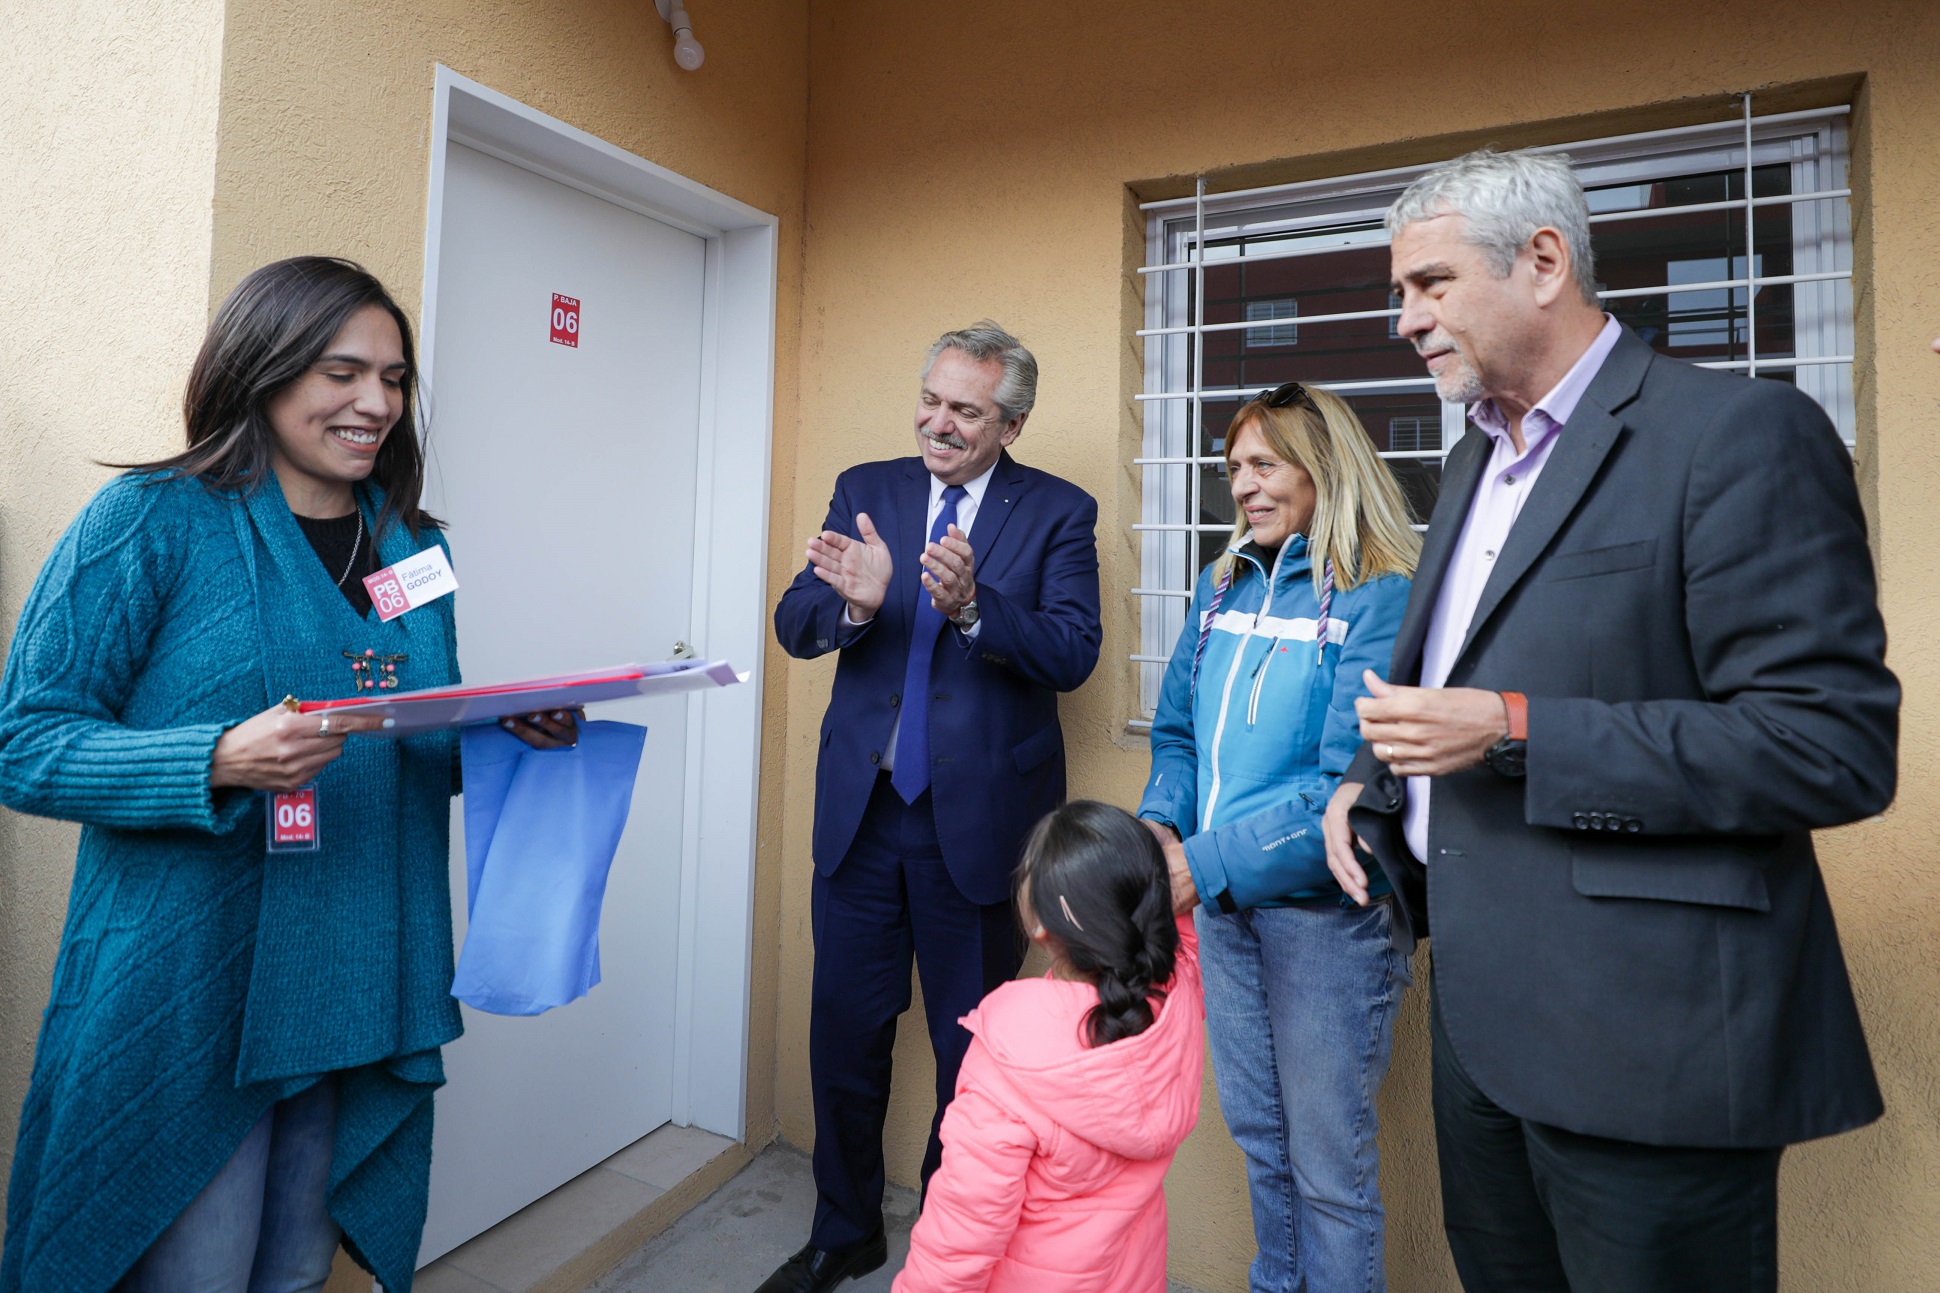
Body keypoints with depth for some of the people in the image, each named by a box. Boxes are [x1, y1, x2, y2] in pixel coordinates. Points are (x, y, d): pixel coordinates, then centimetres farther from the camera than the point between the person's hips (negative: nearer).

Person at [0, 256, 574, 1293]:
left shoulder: (413, 544, 9)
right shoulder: (154, 520, -7)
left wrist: (514, 734, -6)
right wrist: (222, 761, -26)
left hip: (357, 992, 5)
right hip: (189, 1000, -4)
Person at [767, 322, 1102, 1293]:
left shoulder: (1059, 512, -2)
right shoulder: (865, 489, 6)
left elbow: (1073, 652, -13)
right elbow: (794, 627, -2)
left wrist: (972, 604, -30)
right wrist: (853, 601, -24)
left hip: (978, 815, -2)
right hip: (862, 807, 3)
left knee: (973, 1047, 13)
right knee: (844, 1031, 14)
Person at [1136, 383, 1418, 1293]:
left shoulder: (1378, 598, -14)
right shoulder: (1223, 586, 7)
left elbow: (1351, 782, -21)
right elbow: (1178, 730, 11)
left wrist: (1207, 864, -24)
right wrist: (1160, 824, -7)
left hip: (1323, 910, -6)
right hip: (1224, 902, 6)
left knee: (1327, 1161, 10)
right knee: (1257, 1134, 23)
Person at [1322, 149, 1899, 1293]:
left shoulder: (1741, 434, -13)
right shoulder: (1478, 458, 13)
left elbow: (1837, 748, -19)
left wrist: (1511, 732, -23)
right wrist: (1376, 783, 4)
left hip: (1640, 1034, -7)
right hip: (1483, 1011, 8)